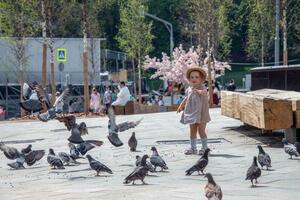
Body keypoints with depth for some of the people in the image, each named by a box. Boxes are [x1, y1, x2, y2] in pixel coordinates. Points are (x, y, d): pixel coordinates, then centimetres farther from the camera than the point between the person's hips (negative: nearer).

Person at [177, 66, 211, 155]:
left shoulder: (202, 88, -11)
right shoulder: (189, 89, 7)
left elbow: (204, 92, -35)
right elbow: (186, 98, 23)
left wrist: (199, 91, -56)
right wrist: (181, 106, 23)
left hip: (201, 113, -6)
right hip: (192, 113, 6)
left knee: (201, 131, -4)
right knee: (192, 131, 11)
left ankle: (205, 147, 8)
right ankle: (193, 148, 20)